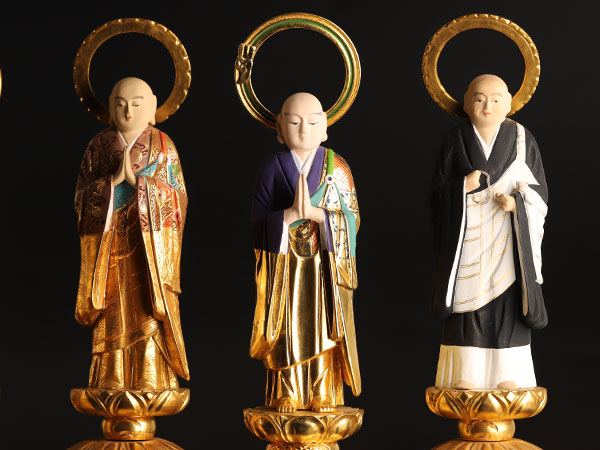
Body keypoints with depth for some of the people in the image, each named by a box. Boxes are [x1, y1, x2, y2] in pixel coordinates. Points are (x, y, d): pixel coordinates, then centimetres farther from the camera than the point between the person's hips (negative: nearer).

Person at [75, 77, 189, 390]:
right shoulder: (99, 146, 8)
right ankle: (112, 389, 2)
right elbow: (82, 197, 2)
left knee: (149, 315, -6)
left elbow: (177, 197, -1)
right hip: (109, 245, 1)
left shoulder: (162, 146, 5)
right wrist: (114, 180, -15)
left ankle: (152, 385, -2)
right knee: (115, 317, -1)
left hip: (151, 245, -1)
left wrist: (137, 179, -14)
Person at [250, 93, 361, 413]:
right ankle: (287, 395, 9)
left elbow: (352, 218, -3)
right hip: (284, 266, 0)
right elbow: (258, 221, -4)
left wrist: (315, 213, -18)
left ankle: (324, 395, 9)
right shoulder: (273, 167, 3)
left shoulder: (337, 167, 4)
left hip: (325, 267, 0)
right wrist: (290, 214, -20)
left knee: (323, 327, 1)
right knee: (288, 329, 0)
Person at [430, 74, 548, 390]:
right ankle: (466, 372, 2)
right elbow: (438, 191, 2)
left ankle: (508, 373, 4)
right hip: (467, 236, 0)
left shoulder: (522, 140, 4)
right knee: (468, 301, -3)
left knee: (507, 301, -2)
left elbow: (539, 190, 5)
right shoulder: (455, 141, 2)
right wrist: (462, 187, -17)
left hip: (508, 237, 0)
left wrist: (517, 201, -14)